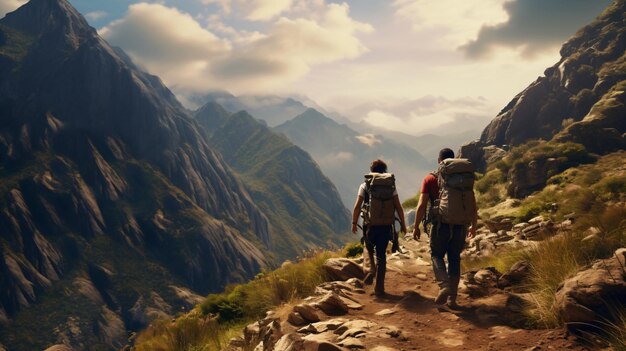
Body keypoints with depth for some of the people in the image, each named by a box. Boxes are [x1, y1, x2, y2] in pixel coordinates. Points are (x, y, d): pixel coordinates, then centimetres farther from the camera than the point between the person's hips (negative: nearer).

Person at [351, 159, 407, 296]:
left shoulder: (365, 186, -1)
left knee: (369, 248, 27)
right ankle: (379, 288, 5)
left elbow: (357, 206, -6)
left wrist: (354, 222, 4)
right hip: (386, 225, 1)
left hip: (370, 225, -1)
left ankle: (371, 269, 6)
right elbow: (398, 207, -1)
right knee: (381, 255, 6)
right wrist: (402, 223, 8)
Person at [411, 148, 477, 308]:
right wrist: (473, 226, 18)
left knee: (437, 255, 14)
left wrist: (416, 226, 2)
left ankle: (444, 286, -9)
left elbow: (421, 205, -7)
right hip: (459, 226, 2)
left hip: (440, 225, -2)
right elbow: (473, 205, 6)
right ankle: (452, 297, 14)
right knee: (454, 259, 14)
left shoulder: (430, 179, -2)